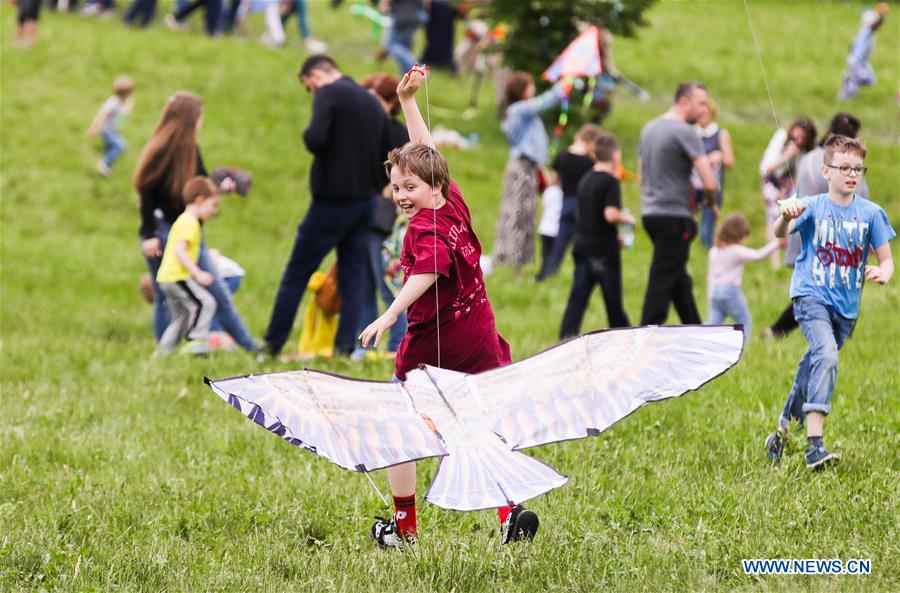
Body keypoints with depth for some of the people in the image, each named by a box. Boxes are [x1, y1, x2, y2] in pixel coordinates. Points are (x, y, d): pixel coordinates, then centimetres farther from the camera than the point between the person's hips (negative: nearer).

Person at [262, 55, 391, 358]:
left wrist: (308, 136, -3)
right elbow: (386, 154, 16)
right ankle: (345, 347, -2)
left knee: (296, 276, 2)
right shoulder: (372, 102, 14)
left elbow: (316, 139, -24)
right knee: (353, 279, 7)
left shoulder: (328, 94, -9)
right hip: (364, 202, 7)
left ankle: (273, 345, 5)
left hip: (333, 200, -7)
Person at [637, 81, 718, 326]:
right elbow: (709, 182, -18)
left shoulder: (649, 128, 12)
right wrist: (711, 204, 0)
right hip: (674, 217, -9)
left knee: (679, 280, 17)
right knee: (662, 282, -6)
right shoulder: (685, 132, -15)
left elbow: (642, 176, 21)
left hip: (650, 212, 9)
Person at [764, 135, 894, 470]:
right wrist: (786, 218, -44)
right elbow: (780, 233, -21)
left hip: (846, 306, 4)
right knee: (826, 355, -27)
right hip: (811, 295, -4)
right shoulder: (812, 208, -6)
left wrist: (883, 273, -20)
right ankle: (815, 445, -34)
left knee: (815, 367, 15)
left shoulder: (871, 213, 1)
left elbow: (886, 259, 4)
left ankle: (783, 432, 37)